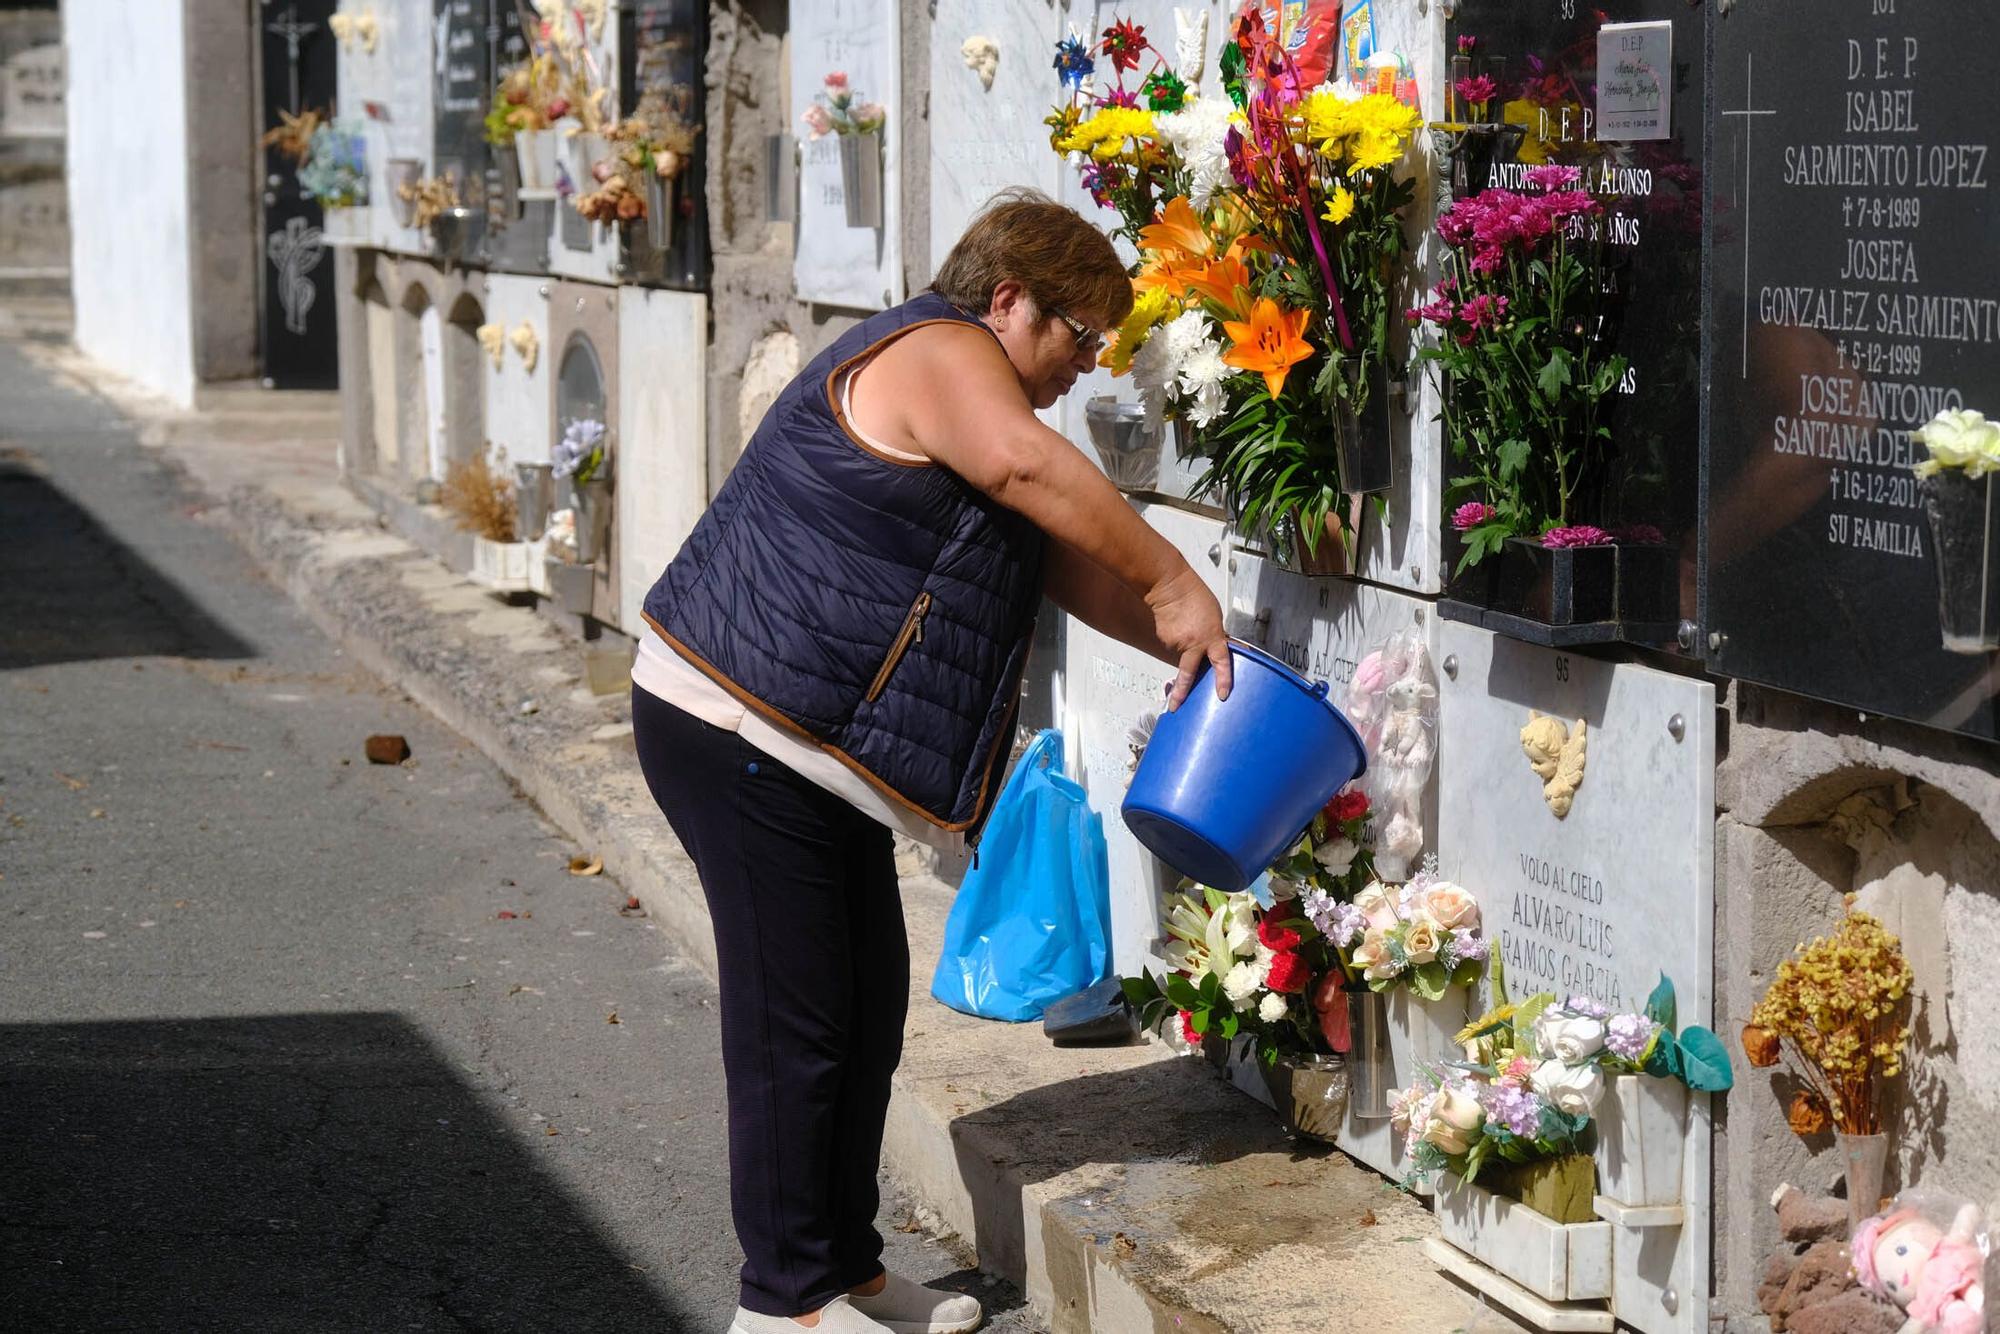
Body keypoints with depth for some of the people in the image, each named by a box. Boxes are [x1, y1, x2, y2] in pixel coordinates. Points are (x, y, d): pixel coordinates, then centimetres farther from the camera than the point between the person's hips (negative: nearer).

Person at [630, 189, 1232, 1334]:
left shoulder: (969, 396, 20)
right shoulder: (937, 352, -13)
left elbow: (1069, 563, 16)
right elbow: (1028, 467, -31)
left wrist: (1177, 641, 3)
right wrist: (1175, 584, -26)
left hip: (814, 751, 11)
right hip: (738, 730, -11)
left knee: (870, 999, 14)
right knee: (796, 1019, -4)